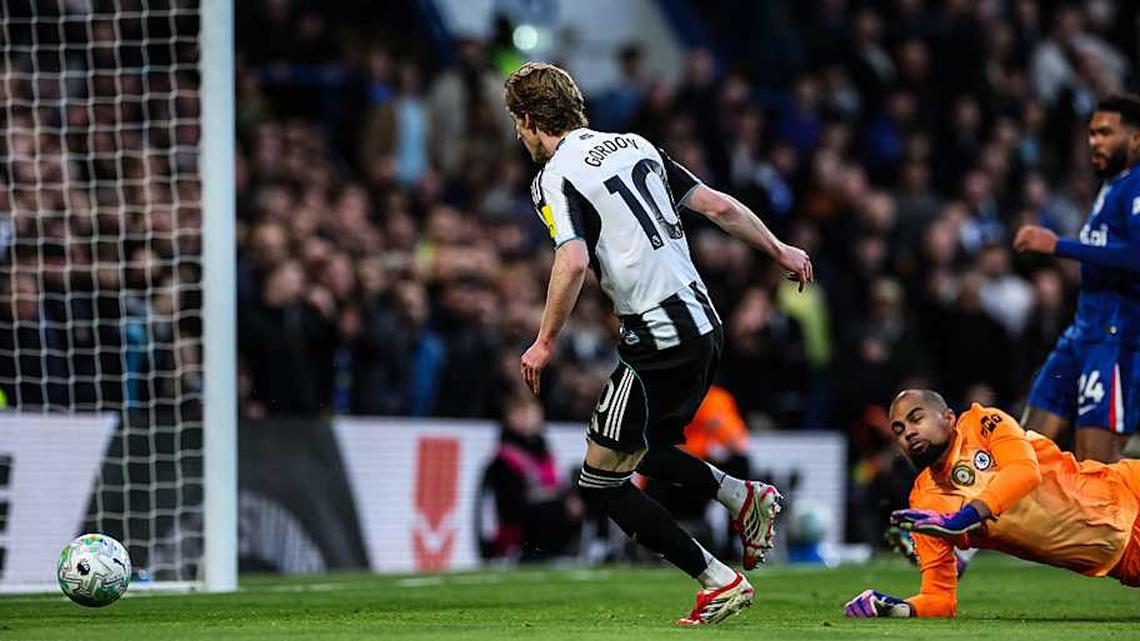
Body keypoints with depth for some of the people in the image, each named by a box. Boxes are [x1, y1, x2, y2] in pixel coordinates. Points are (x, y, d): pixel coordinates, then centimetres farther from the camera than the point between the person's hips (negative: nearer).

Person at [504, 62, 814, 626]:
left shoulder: (556, 177, -7)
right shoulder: (635, 145, 14)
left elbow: (573, 261, -23)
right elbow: (719, 206, 13)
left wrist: (545, 343, -15)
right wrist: (780, 251, 24)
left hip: (657, 342, -8)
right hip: (704, 326, 9)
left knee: (601, 483, 3)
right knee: (643, 452, 27)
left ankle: (719, 582, -1)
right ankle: (745, 498, 8)